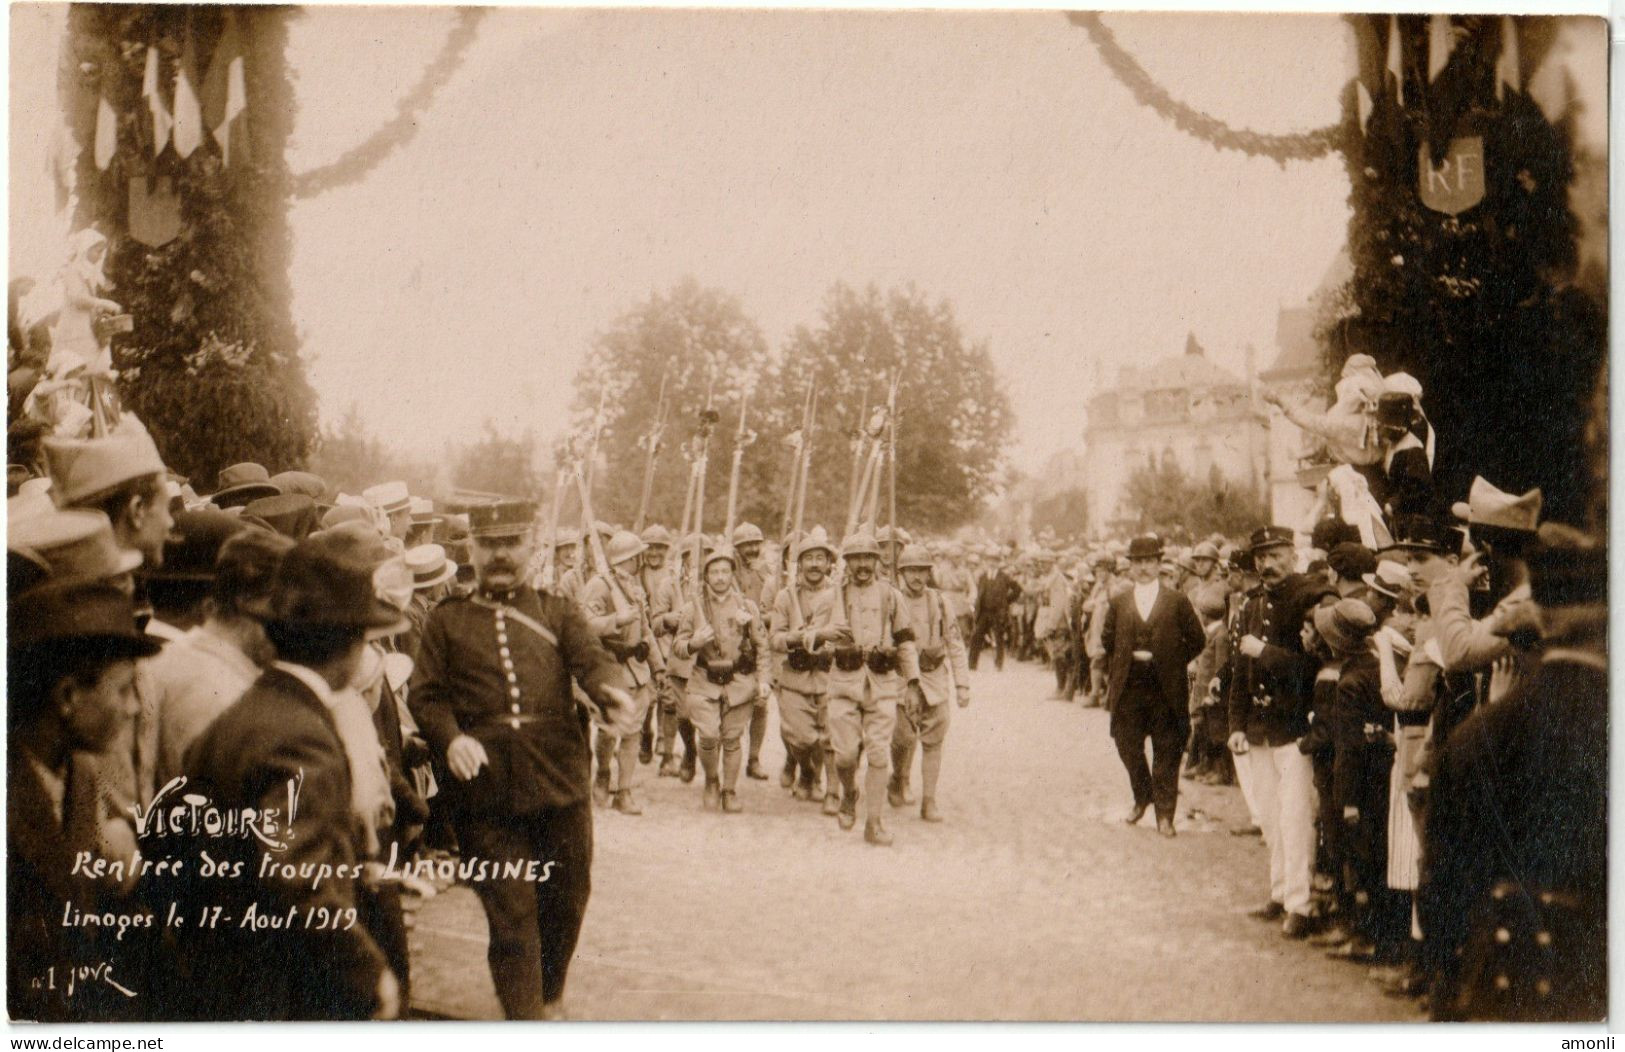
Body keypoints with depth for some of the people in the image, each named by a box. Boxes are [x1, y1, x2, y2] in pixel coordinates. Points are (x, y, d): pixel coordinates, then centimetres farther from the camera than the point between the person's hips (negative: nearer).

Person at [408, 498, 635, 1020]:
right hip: (486, 795, -2)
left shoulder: (558, 612, 12)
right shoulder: (446, 620, 11)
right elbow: (425, 695, 4)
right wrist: (450, 738, -17)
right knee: (511, 917, -1)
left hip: (561, 784, 2)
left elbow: (593, 658, -5)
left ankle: (550, 997, 40)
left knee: (566, 903, 14)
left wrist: (616, 693, -28)